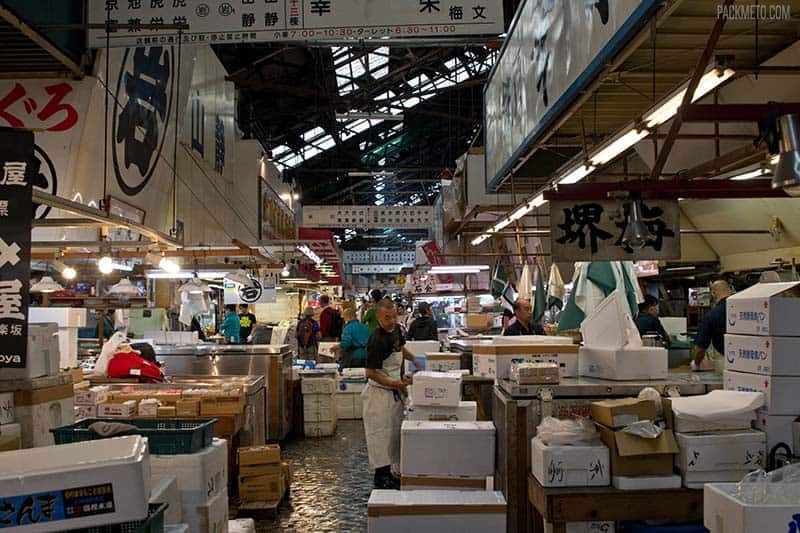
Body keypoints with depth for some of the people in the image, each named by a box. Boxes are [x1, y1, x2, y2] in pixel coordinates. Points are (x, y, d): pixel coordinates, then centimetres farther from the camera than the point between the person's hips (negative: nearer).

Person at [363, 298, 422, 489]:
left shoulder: (395, 329, 3)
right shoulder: (377, 340, -24)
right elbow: (371, 373, -22)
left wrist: (413, 358, 12)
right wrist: (394, 383, -23)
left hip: (394, 392, 9)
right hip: (379, 392, -9)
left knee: (394, 431, 14)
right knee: (380, 432, -4)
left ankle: (388, 473, 25)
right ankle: (381, 477, 5)